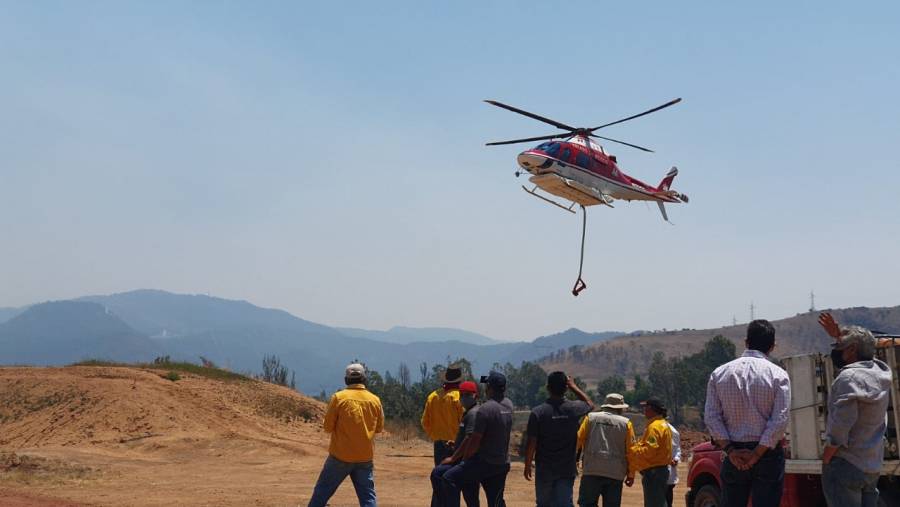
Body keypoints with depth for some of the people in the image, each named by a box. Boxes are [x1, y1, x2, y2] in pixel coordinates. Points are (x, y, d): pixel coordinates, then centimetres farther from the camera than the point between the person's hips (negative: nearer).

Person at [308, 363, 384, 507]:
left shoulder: (339, 397, -9)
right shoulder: (375, 400, 0)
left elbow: (328, 427, -6)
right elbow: (379, 427, 10)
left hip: (340, 456, -2)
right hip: (365, 457, 2)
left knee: (322, 491, 11)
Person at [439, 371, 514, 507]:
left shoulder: (485, 409, -17)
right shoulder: (508, 405, 5)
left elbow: (475, 440, -16)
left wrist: (464, 460, -1)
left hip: (484, 461, -7)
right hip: (503, 464, 8)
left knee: (449, 480, -5)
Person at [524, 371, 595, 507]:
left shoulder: (537, 412, -12)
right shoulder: (574, 409, -5)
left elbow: (531, 444, -10)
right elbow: (590, 404, 20)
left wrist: (527, 466, 3)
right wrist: (574, 387, 26)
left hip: (544, 469, -1)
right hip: (567, 469, 1)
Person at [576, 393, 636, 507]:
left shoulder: (591, 417, 6)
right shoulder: (626, 423, 6)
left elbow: (578, 440, 2)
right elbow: (630, 450, 4)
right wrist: (631, 474, 11)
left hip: (592, 469, -1)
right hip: (615, 473, 1)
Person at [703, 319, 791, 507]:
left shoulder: (720, 373, 3)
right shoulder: (778, 375, -6)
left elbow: (711, 417, -4)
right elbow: (780, 420, -14)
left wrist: (730, 450, -5)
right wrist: (758, 453, -12)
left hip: (734, 455, 2)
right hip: (768, 454, -2)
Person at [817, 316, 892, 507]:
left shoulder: (849, 377, -18)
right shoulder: (880, 373, 7)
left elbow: (841, 425, -20)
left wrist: (825, 460, -12)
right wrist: (838, 335, 31)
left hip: (845, 465, -8)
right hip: (873, 467, 8)